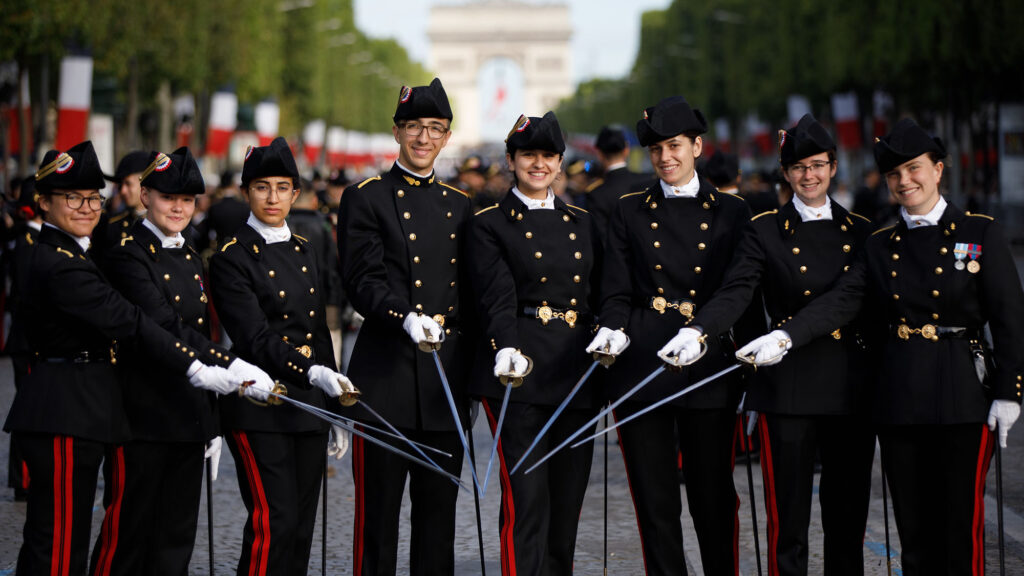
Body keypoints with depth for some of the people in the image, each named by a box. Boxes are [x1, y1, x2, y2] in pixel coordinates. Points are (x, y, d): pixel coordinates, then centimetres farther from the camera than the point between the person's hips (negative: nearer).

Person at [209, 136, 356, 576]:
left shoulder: (305, 253, 15)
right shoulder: (232, 258, -6)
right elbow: (255, 338, -15)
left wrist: (335, 411, 18)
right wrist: (312, 372, -28)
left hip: (309, 406, 6)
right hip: (260, 408, -6)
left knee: (302, 525, 6)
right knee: (273, 521, -13)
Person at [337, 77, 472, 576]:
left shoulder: (460, 207, 16)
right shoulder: (366, 199, 1)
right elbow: (362, 280, -10)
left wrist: (474, 365, 11)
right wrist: (407, 318, -26)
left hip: (447, 381, 5)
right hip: (387, 373, -5)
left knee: (439, 507, 8)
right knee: (378, 506, -2)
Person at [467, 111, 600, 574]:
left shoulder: (582, 223, 16)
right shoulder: (489, 224, 1)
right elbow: (496, 298, -11)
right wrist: (507, 350, -27)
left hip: (576, 373, 5)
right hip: (521, 372, -5)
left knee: (567, 497, 7)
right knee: (526, 496, -10)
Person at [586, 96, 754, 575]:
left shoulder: (730, 212, 8)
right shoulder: (629, 212, 9)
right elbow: (616, 293, 6)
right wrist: (613, 330, -14)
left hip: (709, 365, -1)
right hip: (641, 365, 1)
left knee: (713, 494, 3)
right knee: (655, 497, 3)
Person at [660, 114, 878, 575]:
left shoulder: (859, 230, 10)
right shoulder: (766, 231, 2)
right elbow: (735, 292, -12)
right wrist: (697, 331, -31)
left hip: (852, 386, 3)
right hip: (789, 388, -3)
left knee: (848, 515, 7)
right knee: (788, 519, -2)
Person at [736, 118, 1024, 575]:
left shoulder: (981, 233, 0)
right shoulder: (879, 246, 11)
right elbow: (839, 302, -2)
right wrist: (785, 337, -18)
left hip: (963, 397, -4)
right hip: (899, 399, 4)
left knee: (961, 519, -3)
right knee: (912, 522, 7)